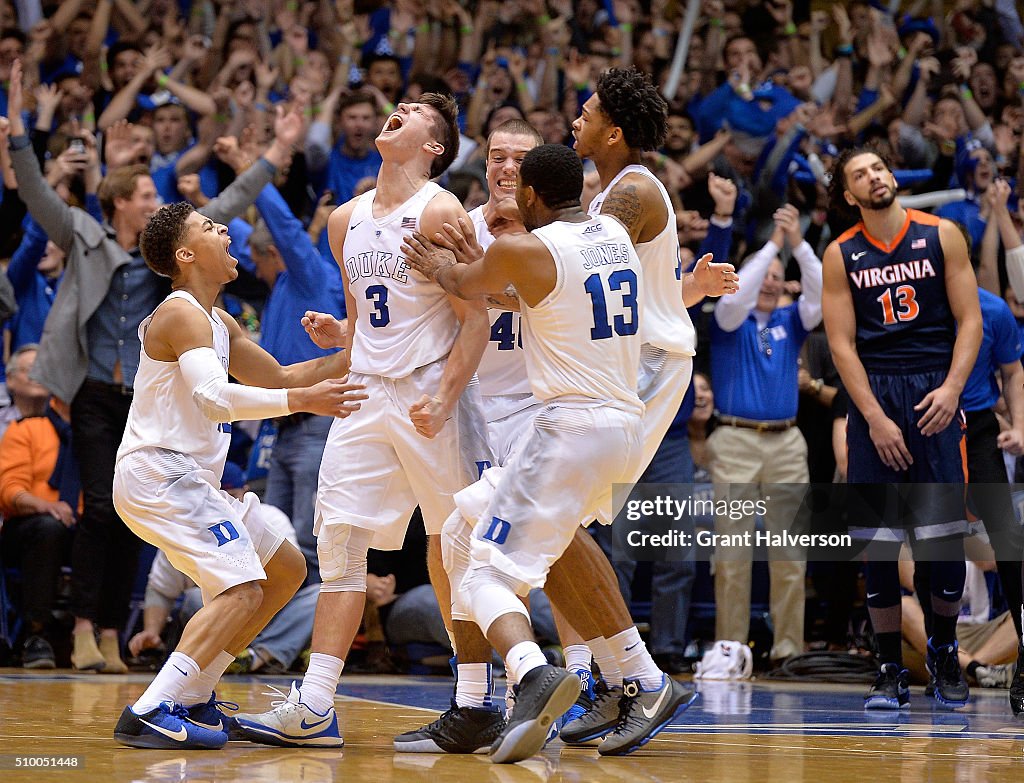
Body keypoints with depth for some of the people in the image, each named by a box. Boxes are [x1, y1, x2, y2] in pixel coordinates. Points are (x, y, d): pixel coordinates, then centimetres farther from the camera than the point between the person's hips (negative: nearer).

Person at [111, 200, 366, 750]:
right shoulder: (182, 314, -12)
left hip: (184, 478, 10)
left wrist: (357, 355, 18)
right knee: (241, 590, -22)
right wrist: (302, 401, -31)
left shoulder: (216, 323, 20)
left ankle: (193, 697, 13)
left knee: (286, 569, 16)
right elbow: (213, 398, -27)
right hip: (157, 472, -10)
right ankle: (150, 715, -28)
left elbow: (277, 378, 29)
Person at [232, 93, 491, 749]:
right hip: (366, 393, 6)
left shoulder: (440, 212, -8)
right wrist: (340, 336, 3)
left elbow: (476, 319, -11)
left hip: (431, 392, -6)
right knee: (339, 539, -2)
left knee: (452, 548, 0)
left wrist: (444, 398, -20)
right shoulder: (347, 219, 14)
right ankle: (315, 707, -5)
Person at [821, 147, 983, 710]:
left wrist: (951, 389, -13)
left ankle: (944, 651, 15)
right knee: (877, 540, -1)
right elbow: (841, 343, 0)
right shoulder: (841, 255, 5)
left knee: (942, 535, -8)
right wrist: (876, 418, -9)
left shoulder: (941, 236, 4)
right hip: (872, 395, 1)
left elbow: (970, 321, 2)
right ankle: (890, 671, 8)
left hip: (935, 394, -1)